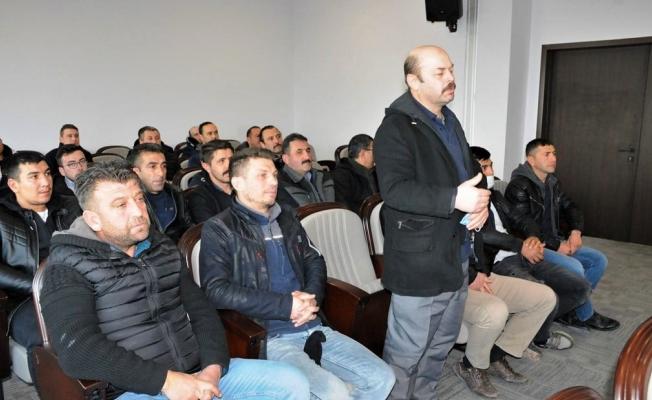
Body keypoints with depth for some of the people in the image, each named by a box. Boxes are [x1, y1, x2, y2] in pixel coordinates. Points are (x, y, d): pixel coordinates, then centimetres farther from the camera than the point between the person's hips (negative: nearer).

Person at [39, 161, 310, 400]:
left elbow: (201, 311, 10)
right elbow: (77, 351, -17)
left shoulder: (163, 248, 12)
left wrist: (213, 367, -7)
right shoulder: (69, 267, -5)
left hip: (199, 373, 6)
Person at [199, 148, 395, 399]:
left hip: (312, 327, 6)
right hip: (267, 336, -6)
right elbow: (216, 290, -14)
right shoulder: (219, 229, -4)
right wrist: (285, 306, -17)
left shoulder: (287, 218, 16)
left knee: (382, 378, -2)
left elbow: (315, 261, 17)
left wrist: (312, 297, -7)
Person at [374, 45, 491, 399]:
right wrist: (454, 199, -29)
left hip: (456, 255, 9)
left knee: (441, 343, 21)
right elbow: (394, 189, -24)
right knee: (407, 351, 2)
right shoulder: (396, 126, -13)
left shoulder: (450, 122, 16)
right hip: (419, 259, -9)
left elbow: (469, 172, 24)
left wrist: (480, 202, 3)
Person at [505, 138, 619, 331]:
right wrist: (556, 246, -18)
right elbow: (524, 228, -23)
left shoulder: (552, 182, 10)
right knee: (574, 267, -26)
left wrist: (576, 231, -1)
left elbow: (570, 207, 20)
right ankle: (585, 315, 0)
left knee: (598, 259, 2)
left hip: (554, 242, 9)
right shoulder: (519, 187, -18)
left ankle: (570, 309, 5)